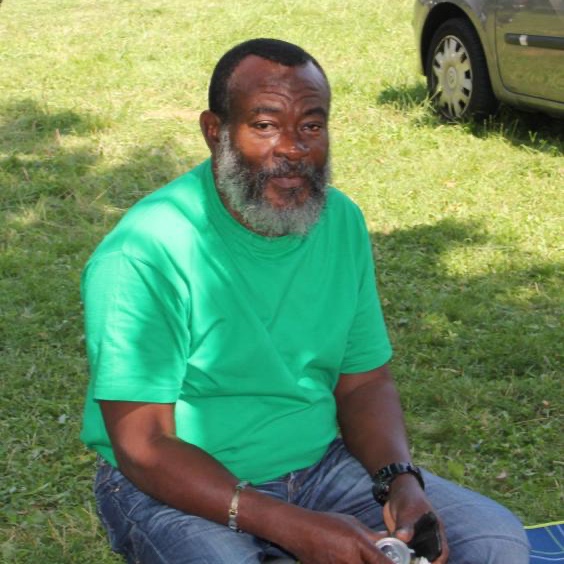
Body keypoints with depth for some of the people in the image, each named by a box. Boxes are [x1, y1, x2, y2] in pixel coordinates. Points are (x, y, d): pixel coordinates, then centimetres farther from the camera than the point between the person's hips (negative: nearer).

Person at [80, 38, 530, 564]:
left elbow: (364, 381, 7)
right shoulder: (141, 256, -20)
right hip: (180, 488, -5)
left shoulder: (342, 221, 0)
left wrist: (400, 481, -14)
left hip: (319, 464, 6)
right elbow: (144, 447, -21)